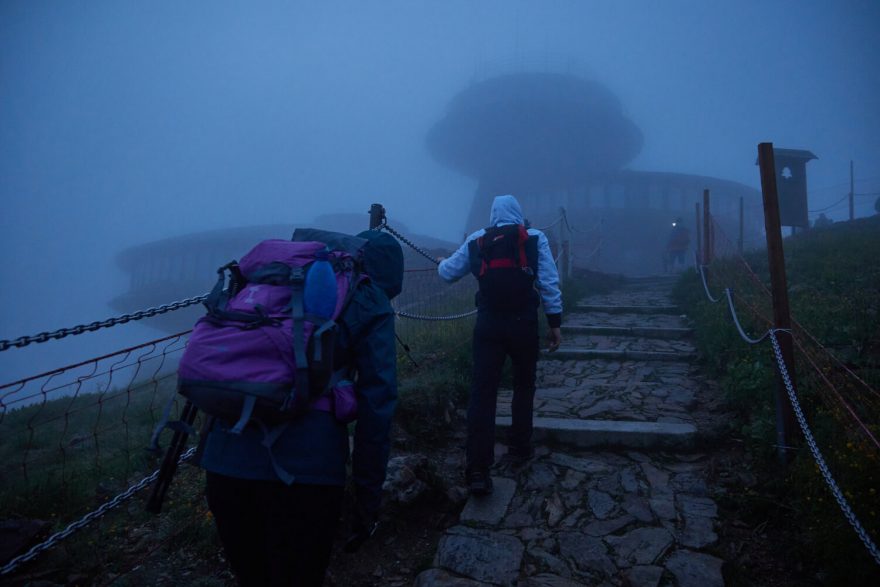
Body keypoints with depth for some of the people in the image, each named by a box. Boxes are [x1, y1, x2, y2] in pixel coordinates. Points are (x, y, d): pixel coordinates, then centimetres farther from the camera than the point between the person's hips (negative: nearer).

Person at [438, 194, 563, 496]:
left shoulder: (476, 241, 6)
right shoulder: (535, 238, 1)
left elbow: (447, 273, 12)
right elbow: (549, 283, -5)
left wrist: (443, 263, 35)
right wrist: (555, 323, 0)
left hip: (488, 325, 1)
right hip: (523, 324, 0)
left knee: (482, 393, -1)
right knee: (524, 386, 20)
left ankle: (478, 471, -5)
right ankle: (519, 448, 31)